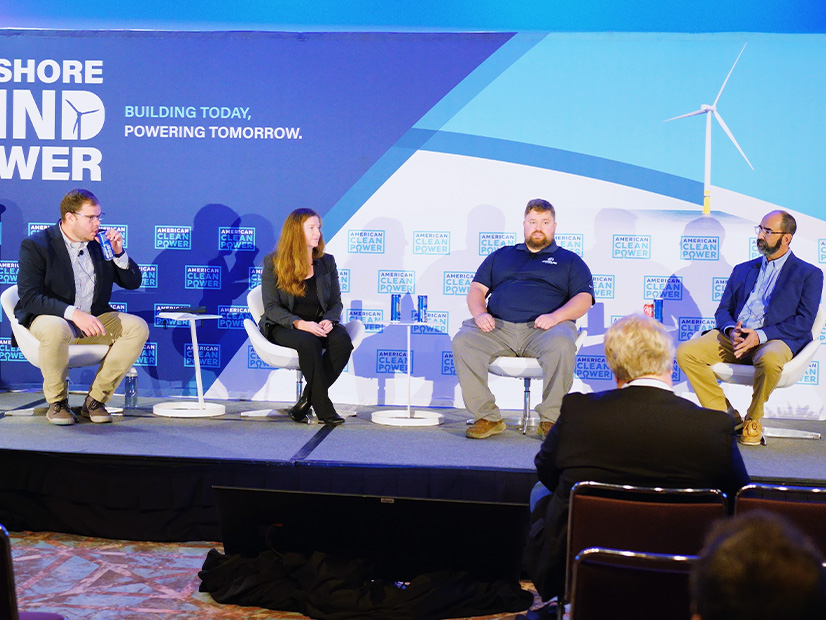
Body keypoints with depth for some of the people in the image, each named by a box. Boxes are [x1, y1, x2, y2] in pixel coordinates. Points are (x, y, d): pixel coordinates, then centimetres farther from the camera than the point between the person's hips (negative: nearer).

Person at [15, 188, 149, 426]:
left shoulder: (100, 242, 6)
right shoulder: (35, 245, -9)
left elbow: (133, 282, 10)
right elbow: (29, 297, -19)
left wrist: (118, 253, -9)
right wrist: (73, 313, -32)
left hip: (93, 320, 5)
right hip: (50, 317, -5)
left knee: (138, 327, -18)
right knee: (55, 330, -40)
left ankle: (95, 401, -10)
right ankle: (57, 402, -15)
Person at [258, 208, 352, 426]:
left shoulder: (326, 262, 11)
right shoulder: (273, 263, 0)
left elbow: (336, 302, 11)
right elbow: (271, 307, -7)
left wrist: (329, 320, -13)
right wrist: (299, 323, -25)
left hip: (319, 324, 4)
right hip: (282, 326, -4)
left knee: (343, 340, -30)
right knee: (309, 342, -38)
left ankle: (307, 400, -20)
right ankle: (323, 407, -30)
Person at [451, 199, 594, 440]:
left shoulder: (570, 261, 21)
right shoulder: (500, 256, 29)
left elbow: (584, 299, 8)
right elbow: (477, 288, 21)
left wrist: (556, 316, -13)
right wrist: (479, 313, -3)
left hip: (542, 329, -2)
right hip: (499, 327, 2)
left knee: (561, 346, -38)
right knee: (463, 341, -28)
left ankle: (550, 419, -24)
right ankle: (487, 417, -23)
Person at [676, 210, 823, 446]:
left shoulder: (809, 274, 9)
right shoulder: (742, 270, 23)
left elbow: (804, 321, -3)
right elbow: (723, 311, 18)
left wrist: (760, 335, -16)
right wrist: (731, 330, -8)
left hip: (776, 339, -5)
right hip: (734, 337, 5)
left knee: (769, 360, -41)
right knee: (685, 352, -20)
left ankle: (753, 420, -13)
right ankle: (726, 416, -10)